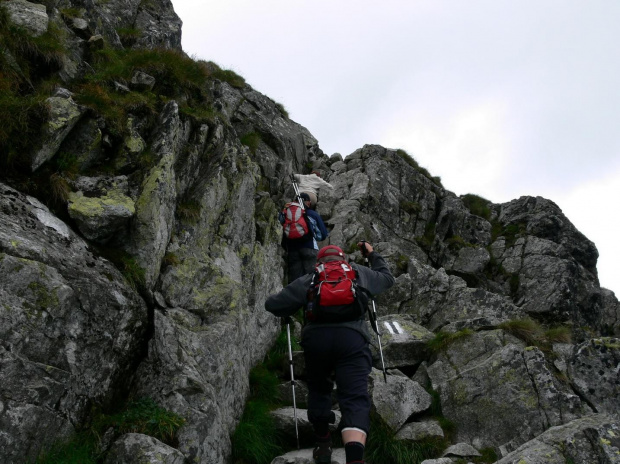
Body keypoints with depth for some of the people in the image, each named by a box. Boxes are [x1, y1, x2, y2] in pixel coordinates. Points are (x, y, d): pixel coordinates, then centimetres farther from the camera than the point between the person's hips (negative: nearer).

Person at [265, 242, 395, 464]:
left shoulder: (309, 279, 22)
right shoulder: (360, 273, 26)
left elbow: (272, 304, 17)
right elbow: (387, 278, 46)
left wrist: (289, 310, 38)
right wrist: (373, 255, 59)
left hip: (316, 337, 1)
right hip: (352, 338, 0)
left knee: (318, 389, 25)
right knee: (355, 398, -8)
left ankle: (323, 444, 32)